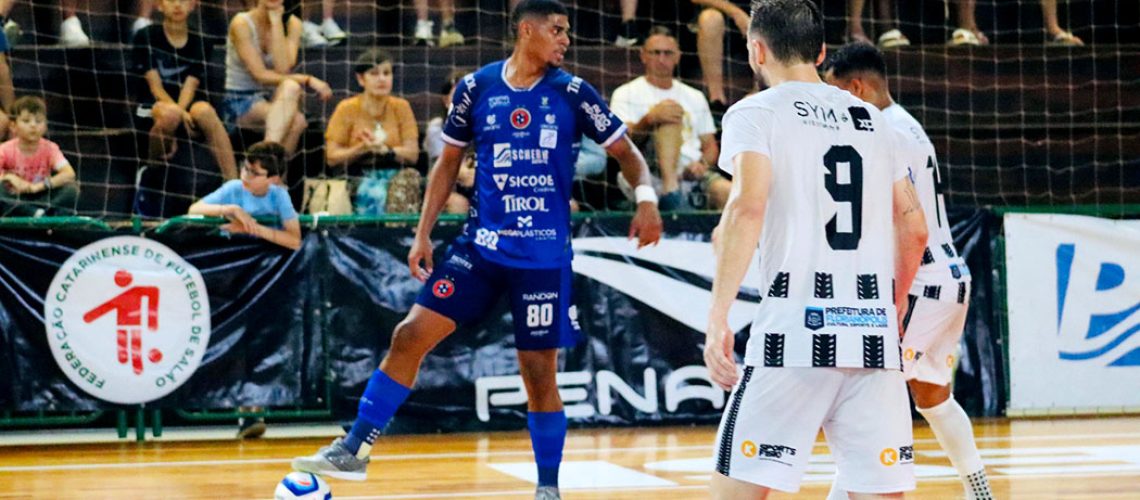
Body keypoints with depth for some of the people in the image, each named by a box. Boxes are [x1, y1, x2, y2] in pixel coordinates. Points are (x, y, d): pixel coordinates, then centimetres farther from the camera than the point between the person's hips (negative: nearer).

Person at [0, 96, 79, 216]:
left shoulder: (49, 148, -6)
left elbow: (70, 174, -21)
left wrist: (40, 185, -30)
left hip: (40, 199, 1)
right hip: (13, 201, -1)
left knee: (71, 189, -24)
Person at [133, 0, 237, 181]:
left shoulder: (201, 44, 9)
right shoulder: (146, 37, 2)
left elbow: (190, 86, -4)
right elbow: (155, 86, -7)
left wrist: (180, 111, -26)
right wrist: (177, 113, -25)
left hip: (189, 104, 2)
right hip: (155, 104, -2)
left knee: (204, 110, -35)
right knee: (170, 113, -39)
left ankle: (234, 184, -42)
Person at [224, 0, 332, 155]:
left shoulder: (292, 24, 0)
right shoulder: (242, 24, -12)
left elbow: (283, 69, -16)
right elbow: (260, 75, -19)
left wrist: (276, 23, -16)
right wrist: (308, 80, -26)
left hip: (275, 99, 4)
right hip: (241, 102, -4)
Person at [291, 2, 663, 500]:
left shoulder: (572, 93, -3)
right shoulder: (476, 87, 1)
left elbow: (625, 151, 3)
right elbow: (448, 163, 11)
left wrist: (646, 198, -16)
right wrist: (423, 233, 5)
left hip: (544, 257, -1)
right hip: (480, 246, 1)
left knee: (539, 373, 1)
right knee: (410, 335, -6)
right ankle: (354, 450, 2)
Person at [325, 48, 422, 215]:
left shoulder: (401, 107, 10)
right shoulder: (347, 109, 5)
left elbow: (412, 154, 1)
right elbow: (332, 157, 0)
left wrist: (385, 150, -16)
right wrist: (362, 149, -16)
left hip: (396, 175, 2)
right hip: (360, 178, -2)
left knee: (410, 176, -34)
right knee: (376, 194, -37)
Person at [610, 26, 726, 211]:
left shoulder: (695, 97, 26)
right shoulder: (626, 94, 11)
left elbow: (710, 145, 22)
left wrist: (702, 164, -3)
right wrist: (650, 119, -24)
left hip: (692, 174, 3)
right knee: (669, 121, -29)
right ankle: (670, 189, -43)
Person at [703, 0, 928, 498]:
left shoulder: (755, 112, 3)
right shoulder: (873, 119, 19)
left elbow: (747, 209, -13)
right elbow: (914, 229, 20)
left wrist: (717, 319, -15)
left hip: (795, 327, -5)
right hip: (874, 333, 5)